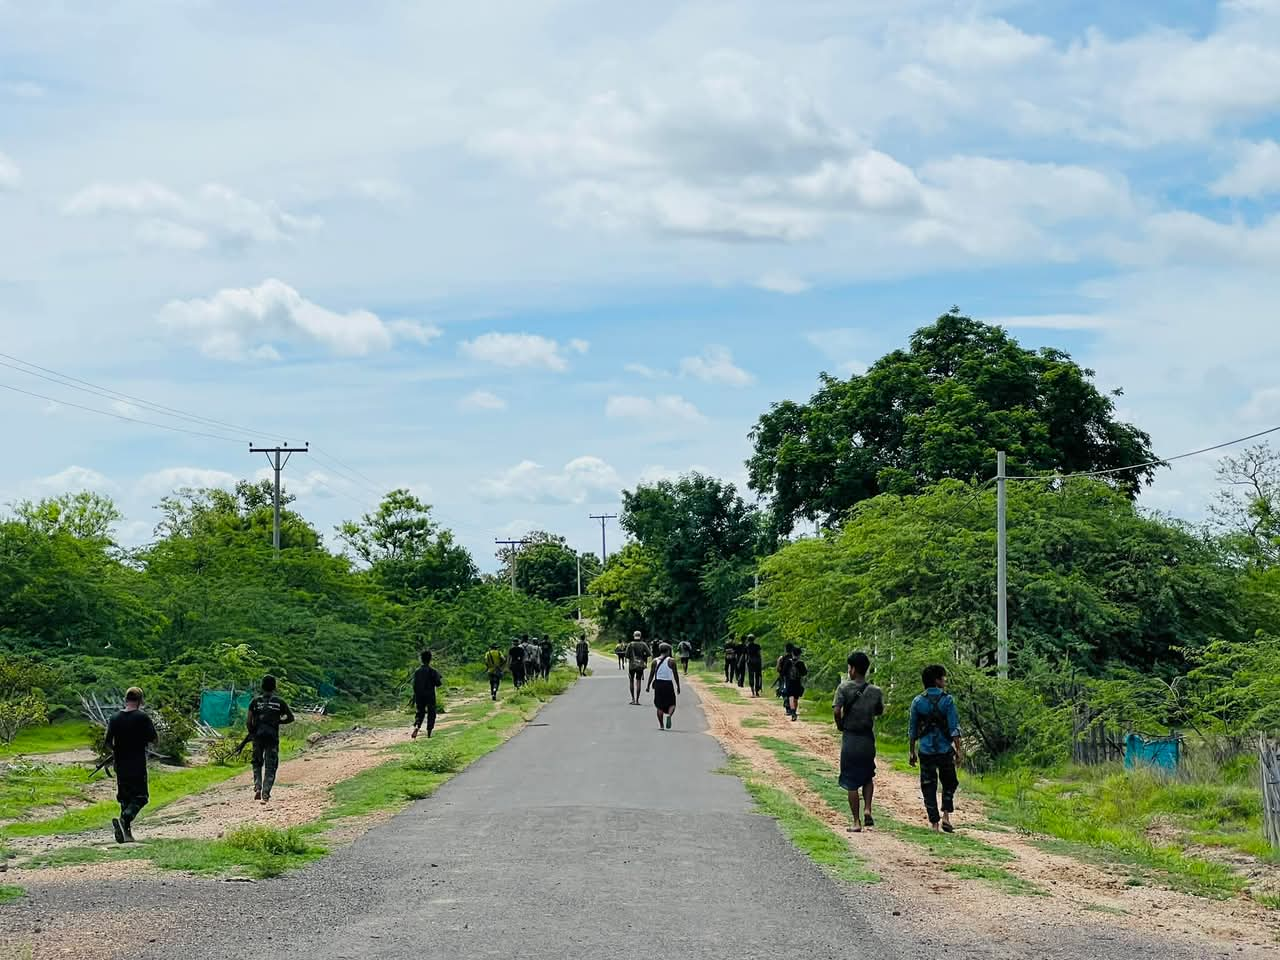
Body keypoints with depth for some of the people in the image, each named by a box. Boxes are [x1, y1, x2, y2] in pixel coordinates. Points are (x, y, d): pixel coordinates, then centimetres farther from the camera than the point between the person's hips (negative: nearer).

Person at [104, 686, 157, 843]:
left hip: (120, 765, 4)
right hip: (138, 765, -4)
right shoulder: (142, 717, -10)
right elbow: (153, 739, -7)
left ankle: (127, 832, 13)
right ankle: (124, 819, -23)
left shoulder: (115, 719, 2)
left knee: (125, 798, 14)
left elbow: (107, 743, 2)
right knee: (140, 797, 2)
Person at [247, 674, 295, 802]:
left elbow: (248, 721, -3)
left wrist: (252, 732, 12)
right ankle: (266, 793, -7)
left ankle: (257, 787, -2)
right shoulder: (279, 702, 1)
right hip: (273, 737, -1)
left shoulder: (255, 701, 0)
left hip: (258, 736, 1)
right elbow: (290, 718, 7)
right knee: (270, 766, 4)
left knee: (257, 763, 18)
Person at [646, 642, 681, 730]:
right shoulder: (671, 661, -3)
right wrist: (678, 686, 5)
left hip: (658, 683, 2)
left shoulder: (655, 661, 3)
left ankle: (661, 725, 7)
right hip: (668, 684, -2)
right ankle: (669, 715, -22)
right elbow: (676, 675, -3)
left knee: (659, 706, 9)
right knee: (671, 704, 9)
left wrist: (648, 685, 7)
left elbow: (651, 674, 1)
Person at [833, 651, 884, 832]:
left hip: (850, 738, -3)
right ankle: (868, 811, 4)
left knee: (852, 783, 5)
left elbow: (836, 710, -20)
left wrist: (840, 726, -3)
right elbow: (880, 711, 14)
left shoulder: (844, 688, -11)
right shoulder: (876, 691, 0)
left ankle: (857, 822, 6)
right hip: (868, 738, 3)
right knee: (868, 777, 22)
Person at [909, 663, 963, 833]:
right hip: (945, 749, -2)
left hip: (925, 751, 2)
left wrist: (912, 752, 13)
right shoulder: (947, 700, -6)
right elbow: (954, 728, -10)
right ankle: (946, 816, 3)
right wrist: (958, 749, -5)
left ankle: (934, 822, 4)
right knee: (949, 784, 16)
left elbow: (912, 730, 6)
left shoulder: (917, 702, 2)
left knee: (928, 787, 7)